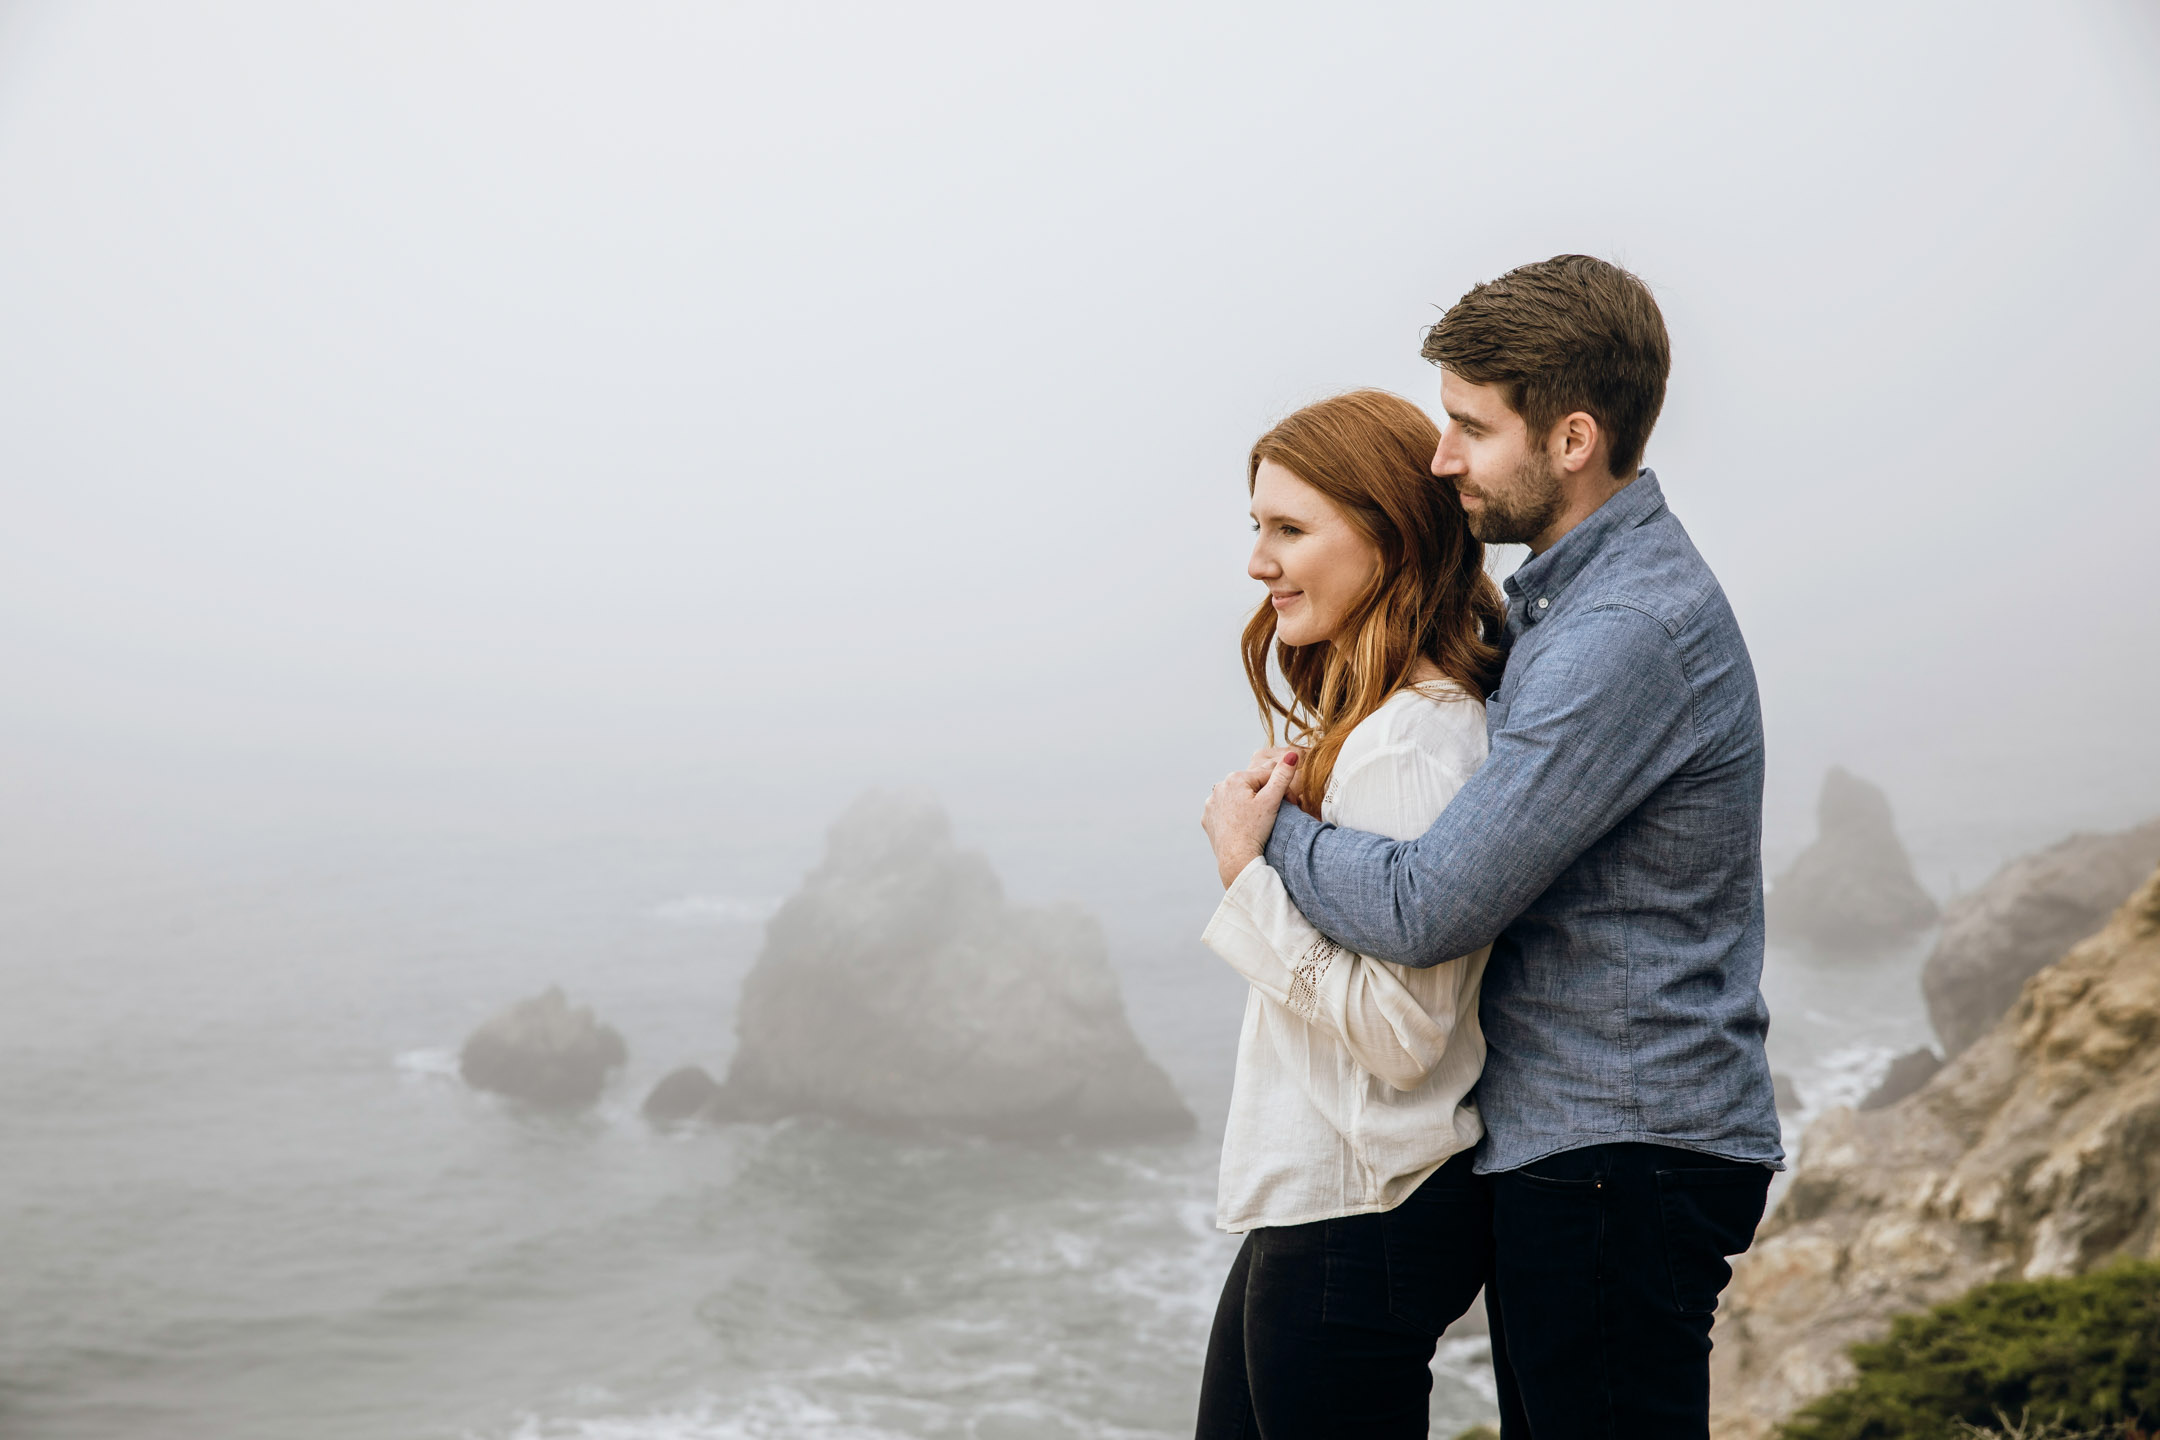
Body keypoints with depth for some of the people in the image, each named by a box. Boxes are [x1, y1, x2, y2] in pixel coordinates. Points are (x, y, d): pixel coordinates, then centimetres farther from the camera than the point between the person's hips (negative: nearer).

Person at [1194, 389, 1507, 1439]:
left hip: (1360, 1226, -10)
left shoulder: (1410, 743, -20)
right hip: (1308, 1205, 10)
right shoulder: (1356, 719, 10)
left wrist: (1256, 875, -18)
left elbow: (1402, 1036, -23)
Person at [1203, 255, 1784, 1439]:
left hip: (1621, 1165, -10)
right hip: (1562, 1148, 10)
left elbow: (1430, 909, -24)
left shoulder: (1627, 633, -22)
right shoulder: (1564, 597, 13)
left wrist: (1270, 837, -7)